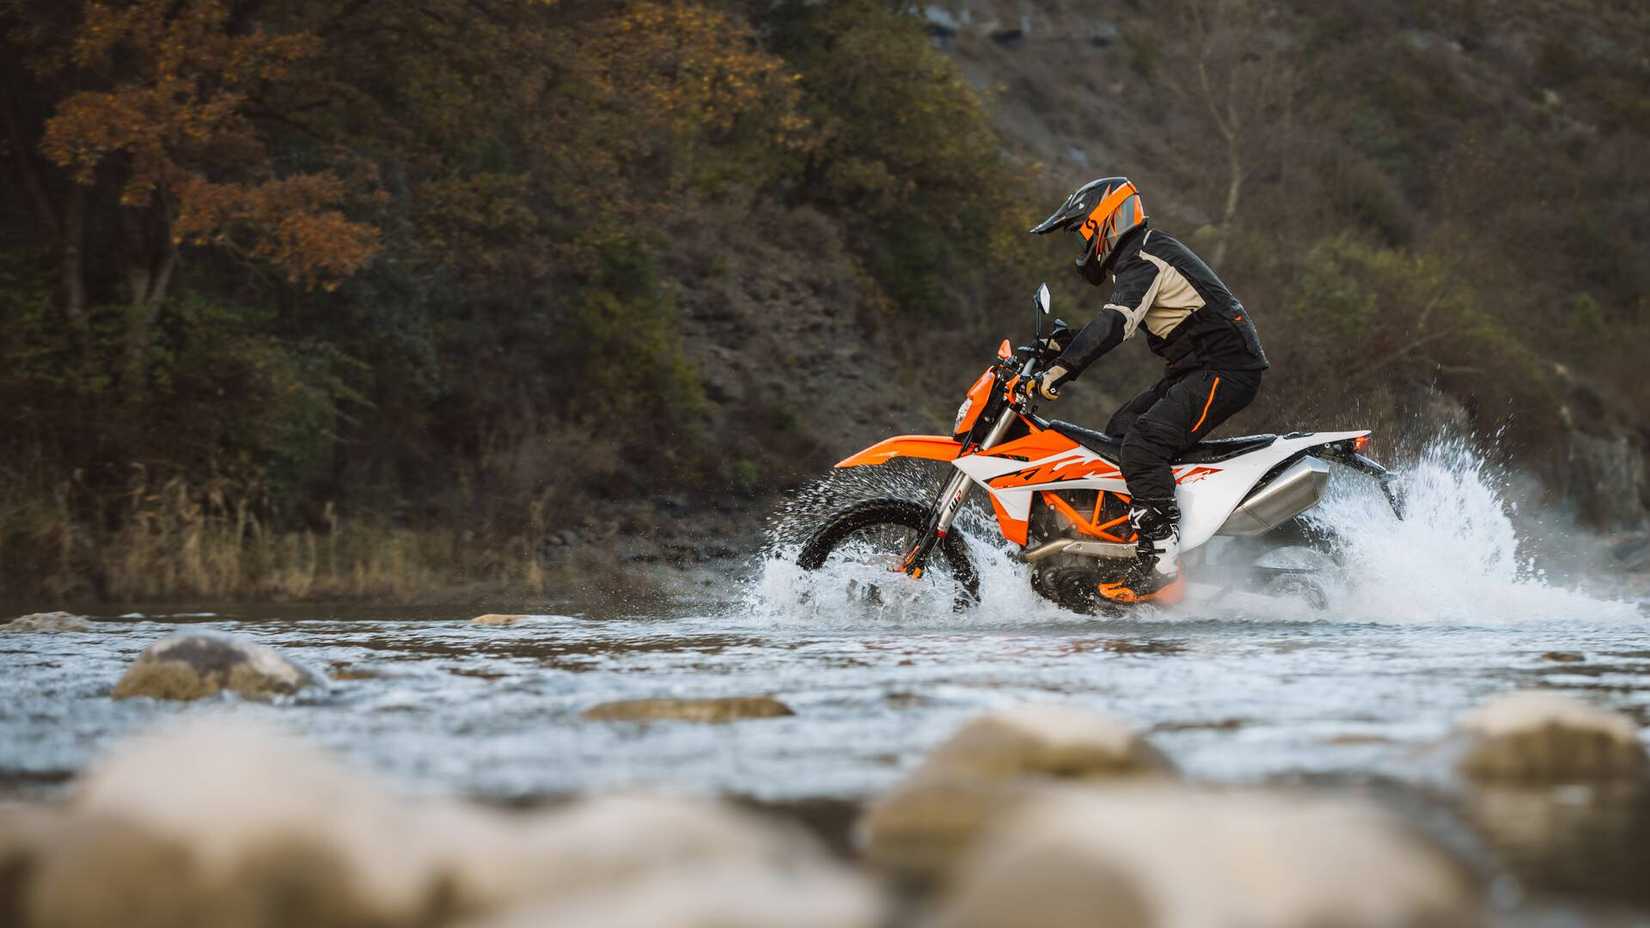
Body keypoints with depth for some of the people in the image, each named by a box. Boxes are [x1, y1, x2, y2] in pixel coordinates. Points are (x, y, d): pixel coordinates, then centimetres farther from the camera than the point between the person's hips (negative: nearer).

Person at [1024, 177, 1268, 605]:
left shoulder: (1143, 263, -13)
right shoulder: (1147, 255, 21)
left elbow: (1114, 324, -29)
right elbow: (1112, 327, 34)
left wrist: (1060, 369, -35)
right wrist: (1059, 343, 29)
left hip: (1224, 371, -11)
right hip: (1196, 371, 11)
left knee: (1143, 442, -25)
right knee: (1120, 430, 12)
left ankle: (1161, 563, -34)